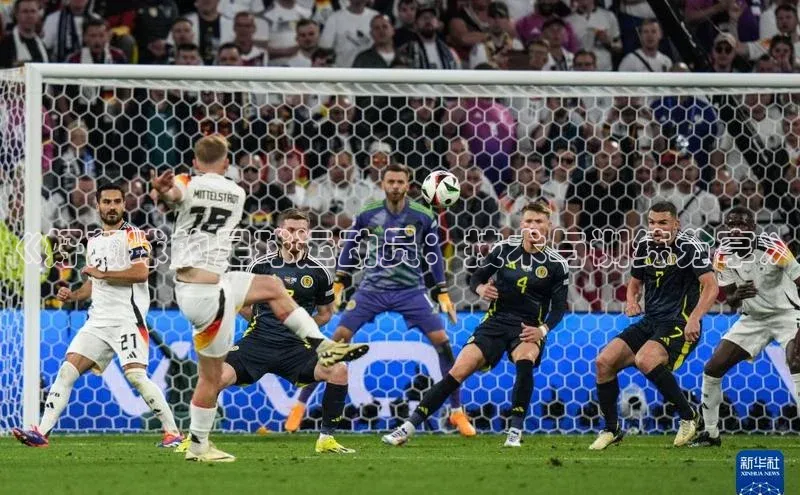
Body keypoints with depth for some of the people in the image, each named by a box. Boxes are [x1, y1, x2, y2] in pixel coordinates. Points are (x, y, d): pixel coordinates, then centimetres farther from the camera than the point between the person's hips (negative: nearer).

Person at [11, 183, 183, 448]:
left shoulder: (133, 235, -2)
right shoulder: (93, 241, 21)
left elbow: (141, 273, -16)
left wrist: (101, 273, -12)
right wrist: (73, 295, 9)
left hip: (127, 318, -7)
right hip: (98, 320, 7)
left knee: (136, 375, -18)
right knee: (67, 371, -4)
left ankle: (172, 431, -8)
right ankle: (41, 433, -6)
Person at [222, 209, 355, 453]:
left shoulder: (319, 272, 3)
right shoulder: (262, 265, 2)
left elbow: (326, 313, 18)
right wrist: (261, 322, 8)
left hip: (296, 347, 1)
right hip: (258, 342, -1)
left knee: (338, 370, -23)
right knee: (218, 376, -24)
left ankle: (326, 438, -9)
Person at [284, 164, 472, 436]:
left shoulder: (423, 216, -5)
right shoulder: (368, 214, -5)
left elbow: (434, 254, 4)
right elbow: (349, 245, 8)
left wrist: (443, 294, 2)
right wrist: (338, 285, 5)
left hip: (410, 290, 0)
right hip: (372, 288, 0)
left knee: (441, 340, -12)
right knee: (338, 338, -9)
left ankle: (457, 412, 1)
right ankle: (300, 405, -2)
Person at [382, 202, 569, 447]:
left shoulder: (556, 264, -3)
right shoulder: (505, 249, 0)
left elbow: (559, 307, 1)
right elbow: (476, 277, 8)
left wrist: (543, 330, -16)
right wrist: (480, 288, -15)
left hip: (528, 328, -2)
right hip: (495, 322, 2)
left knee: (525, 361, -35)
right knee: (458, 372, -11)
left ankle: (515, 432, -24)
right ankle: (409, 428, -6)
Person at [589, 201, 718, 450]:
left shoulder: (689, 247, -12)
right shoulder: (644, 246, 8)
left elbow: (711, 287, -21)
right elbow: (635, 282, 23)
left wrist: (694, 318, -36)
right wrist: (631, 300, -1)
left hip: (679, 326, -7)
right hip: (650, 322, 7)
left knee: (645, 360, -33)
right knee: (604, 361, -6)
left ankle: (689, 416, -16)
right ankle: (611, 429, 9)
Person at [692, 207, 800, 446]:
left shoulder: (771, 247, -24)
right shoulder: (723, 256, -9)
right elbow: (730, 300, -2)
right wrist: (736, 296, -28)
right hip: (753, 319, 6)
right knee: (712, 368, 0)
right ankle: (710, 433, 17)